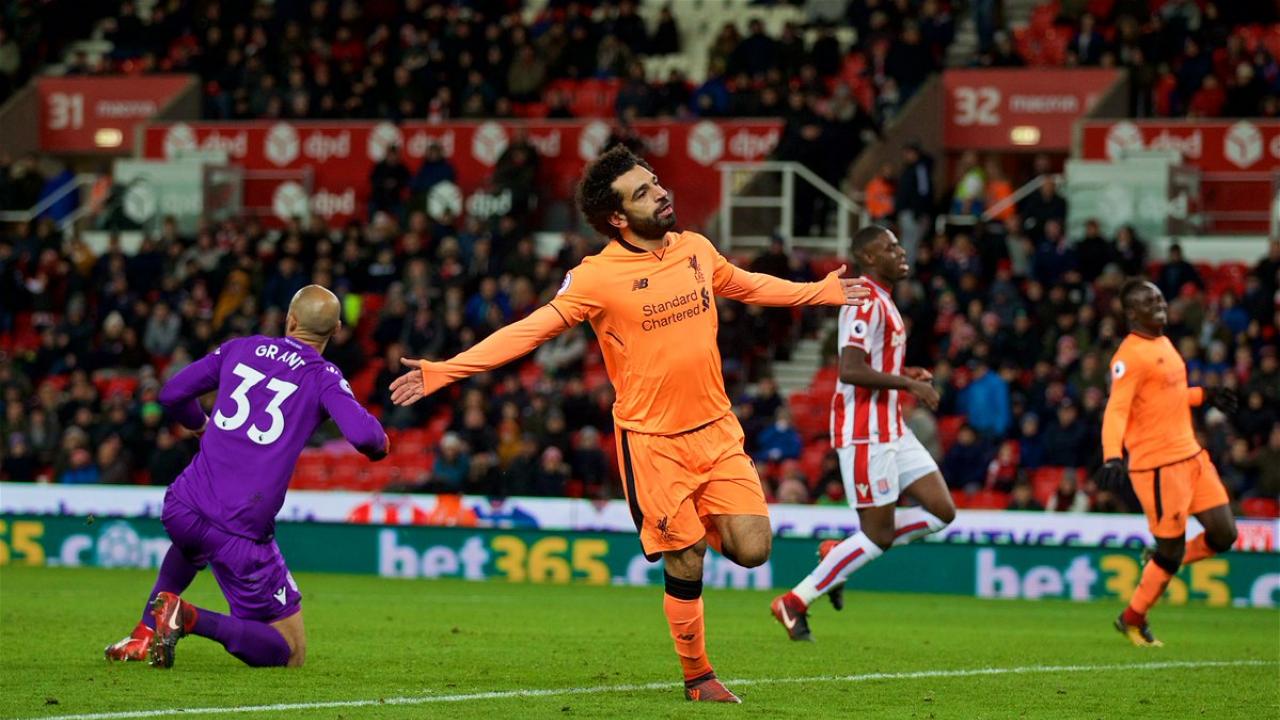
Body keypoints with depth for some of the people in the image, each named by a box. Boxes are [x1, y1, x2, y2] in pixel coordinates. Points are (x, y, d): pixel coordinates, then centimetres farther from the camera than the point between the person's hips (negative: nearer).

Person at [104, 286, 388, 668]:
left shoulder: (241, 349, 12)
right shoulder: (323, 377, -1)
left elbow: (172, 394, 15)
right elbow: (364, 435, -16)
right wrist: (379, 444, 8)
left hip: (181, 507, 5)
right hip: (243, 532, -5)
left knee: (192, 544, 45)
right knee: (290, 653, 4)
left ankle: (143, 636, 27)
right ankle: (189, 618, -18)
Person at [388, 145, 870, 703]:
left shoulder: (696, 249, 4)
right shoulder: (596, 277, -13)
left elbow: (748, 286, 23)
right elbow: (529, 331, -11)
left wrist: (825, 291, 31)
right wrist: (442, 372, -19)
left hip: (716, 428, 4)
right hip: (652, 441, -4)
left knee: (752, 549, -6)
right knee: (686, 566, -3)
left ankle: (703, 526, 28)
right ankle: (697, 677, 17)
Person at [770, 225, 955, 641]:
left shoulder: (882, 301, 17)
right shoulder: (866, 302, -15)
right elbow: (851, 370, -26)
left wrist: (906, 377, 12)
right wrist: (908, 384, -19)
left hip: (891, 431, 10)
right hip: (865, 434, -10)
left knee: (941, 512, 5)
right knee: (880, 535, -6)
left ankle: (839, 553, 13)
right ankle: (795, 603, 3)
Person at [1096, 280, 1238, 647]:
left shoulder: (1163, 343, 14)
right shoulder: (1130, 355, -15)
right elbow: (1116, 410, -24)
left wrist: (1205, 396, 28)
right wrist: (1112, 457, -37)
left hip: (1191, 455, 8)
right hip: (1158, 465, -8)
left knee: (1223, 535, 4)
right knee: (1171, 550, -3)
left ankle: (1161, 566, 27)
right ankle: (1132, 620, 17)